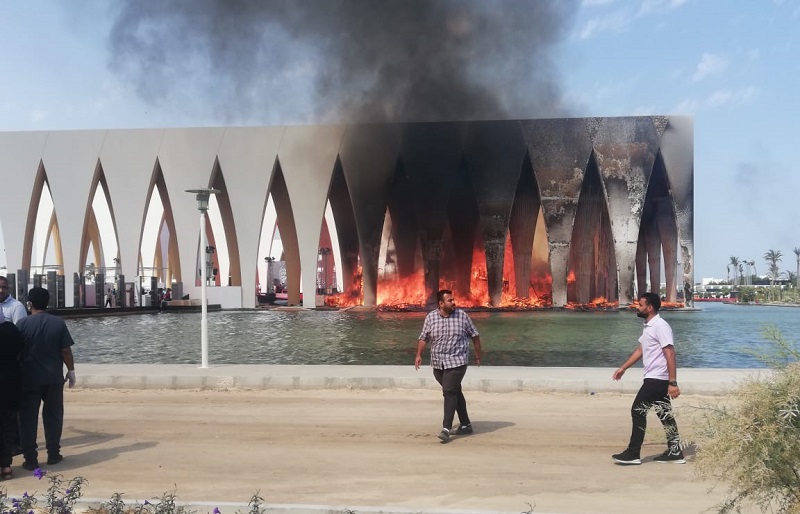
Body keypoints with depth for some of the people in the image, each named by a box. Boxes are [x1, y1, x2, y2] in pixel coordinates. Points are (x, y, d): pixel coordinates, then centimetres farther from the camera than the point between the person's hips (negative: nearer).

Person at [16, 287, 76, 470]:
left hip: (29, 378, -1)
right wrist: (71, 370, 9)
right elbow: (66, 350, -3)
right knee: (53, 416, 13)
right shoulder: (59, 323, -4)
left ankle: (30, 459, 4)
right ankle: (53, 454, 16)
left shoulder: (23, 324, -6)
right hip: (53, 377, 1)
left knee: (28, 418, 5)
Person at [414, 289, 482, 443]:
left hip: (457, 362, -3)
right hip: (438, 363, 3)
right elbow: (423, 338, 8)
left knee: (449, 392, -14)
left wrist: (478, 355, 11)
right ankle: (465, 424, 23)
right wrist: (419, 355, -3)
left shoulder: (462, 315, -3)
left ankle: (446, 428, -15)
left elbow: (474, 335, 7)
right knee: (455, 392, 13)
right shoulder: (430, 317, 1)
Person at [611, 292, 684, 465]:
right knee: (665, 414, 11)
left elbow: (670, 355, -22)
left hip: (657, 379, -10)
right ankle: (675, 452, 15)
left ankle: (633, 454, -2)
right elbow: (640, 350, 24)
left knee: (638, 411, -6)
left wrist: (673, 383, -26)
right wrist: (623, 368, 26)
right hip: (655, 379, 10)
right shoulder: (648, 326, 13)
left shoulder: (660, 326, -18)